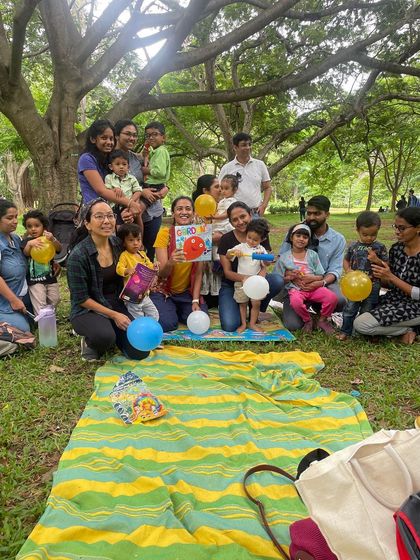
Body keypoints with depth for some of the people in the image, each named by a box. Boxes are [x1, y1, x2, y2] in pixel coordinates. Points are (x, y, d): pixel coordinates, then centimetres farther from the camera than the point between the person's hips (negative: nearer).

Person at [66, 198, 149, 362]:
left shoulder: (117, 243, -2)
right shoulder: (78, 255, -19)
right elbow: (81, 299, -15)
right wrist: (113, 315, -16)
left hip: (116, 305, 5)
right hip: (88, 311, -5)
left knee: (140, 352, -10)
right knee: (104, 336, -37)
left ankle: (113, 333, 19)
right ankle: (90, 342, 0)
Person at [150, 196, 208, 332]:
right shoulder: (165, 233, -14)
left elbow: (198, 272, -6)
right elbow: (161, 273, -19)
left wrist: (195, 300, -14)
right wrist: (170, 262, -41)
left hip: (187, 292, 3)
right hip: (163, 290, -3)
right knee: (167, 323, -24)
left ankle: (176, 311, 15)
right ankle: (168, 311, 12)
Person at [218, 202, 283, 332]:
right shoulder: (226, 239, -9)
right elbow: (227, 271, -12)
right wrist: (243, 278, -34)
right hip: (231, 285, -2)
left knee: (278, 280, -30)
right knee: (230, 326, -23)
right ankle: (237, 307, 14)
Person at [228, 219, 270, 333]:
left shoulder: (261, 249, 3)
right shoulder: (241, 247, -4)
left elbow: (265, 264, 4)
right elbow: (228, 256, -9)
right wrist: (234, 252, -29)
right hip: (241, 280, -1)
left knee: (256, 302, 0)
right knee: (243, 303, 7)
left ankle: (253, 323, 15)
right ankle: (243, 323, 20)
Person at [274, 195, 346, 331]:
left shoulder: (338, 240, 2)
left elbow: (335, 270, -4)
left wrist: (321, 282, -28)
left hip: (322, 282, 1)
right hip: (295, 284, 0)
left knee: (340, 300, -33)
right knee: (292, 325, -20)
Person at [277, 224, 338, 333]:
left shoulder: (313, 255, 9)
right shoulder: (284, 257, 5)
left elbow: (321, 276, 7)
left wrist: (311, 278, -14)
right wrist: (290, 277, -12)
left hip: (314, 287, 2)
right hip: (296, 289, -2)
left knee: (332, 297, -25)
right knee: (295, 302, -37)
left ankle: (323, 320, 6)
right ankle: (307, 321, -3)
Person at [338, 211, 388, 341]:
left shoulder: (380, 247, -5)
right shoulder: (354, 246, 1)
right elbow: (346, 260, 13)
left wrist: (376, 260, -21)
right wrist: (348, 270, -8)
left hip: (372, 285, -2)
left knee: (367, 311, 9)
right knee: (350, 308, 8)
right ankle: (345, 331, 21)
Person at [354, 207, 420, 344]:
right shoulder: (396, 248, 0)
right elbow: (391, 284, 7)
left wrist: (391, 277, -23)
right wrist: (381, 277, -15)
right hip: (393, 298, 8)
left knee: (360, 324, -20)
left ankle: (408, 330, -1)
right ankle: (407, 325, 10)